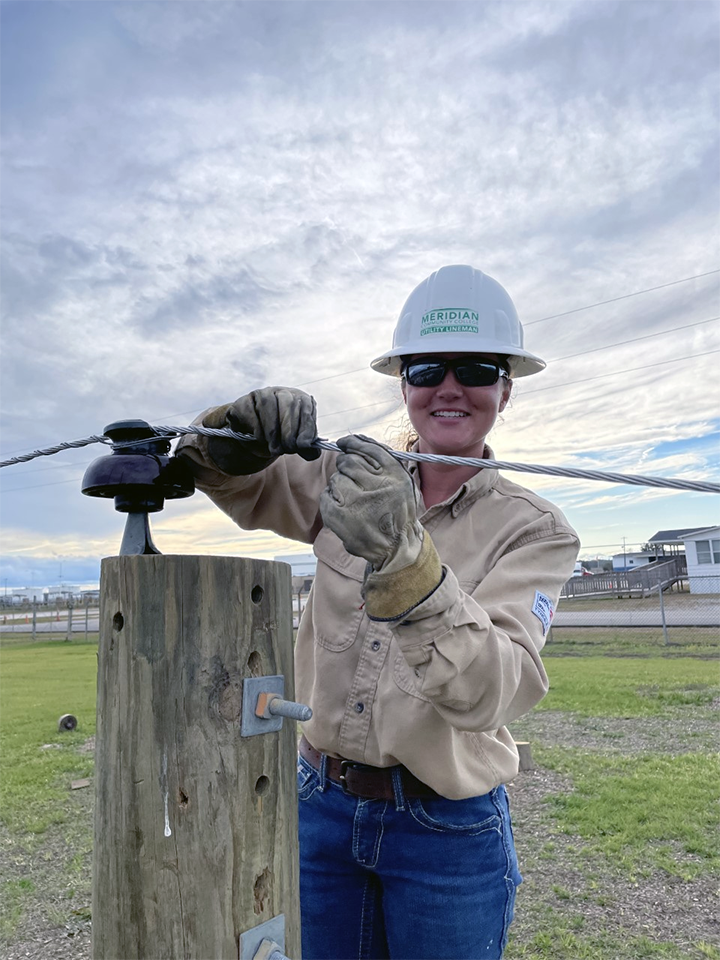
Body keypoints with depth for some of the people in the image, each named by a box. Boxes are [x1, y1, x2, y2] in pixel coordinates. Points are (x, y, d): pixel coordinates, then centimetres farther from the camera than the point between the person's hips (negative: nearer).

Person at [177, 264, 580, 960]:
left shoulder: (536, 531, -12)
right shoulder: (351, 483, -3)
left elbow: (488, 693, -25)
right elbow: (236, 485, 6)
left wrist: (404, 560, -42)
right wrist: (241, 431, -17)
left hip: (448, 830, -2)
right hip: (322, 805, 3)